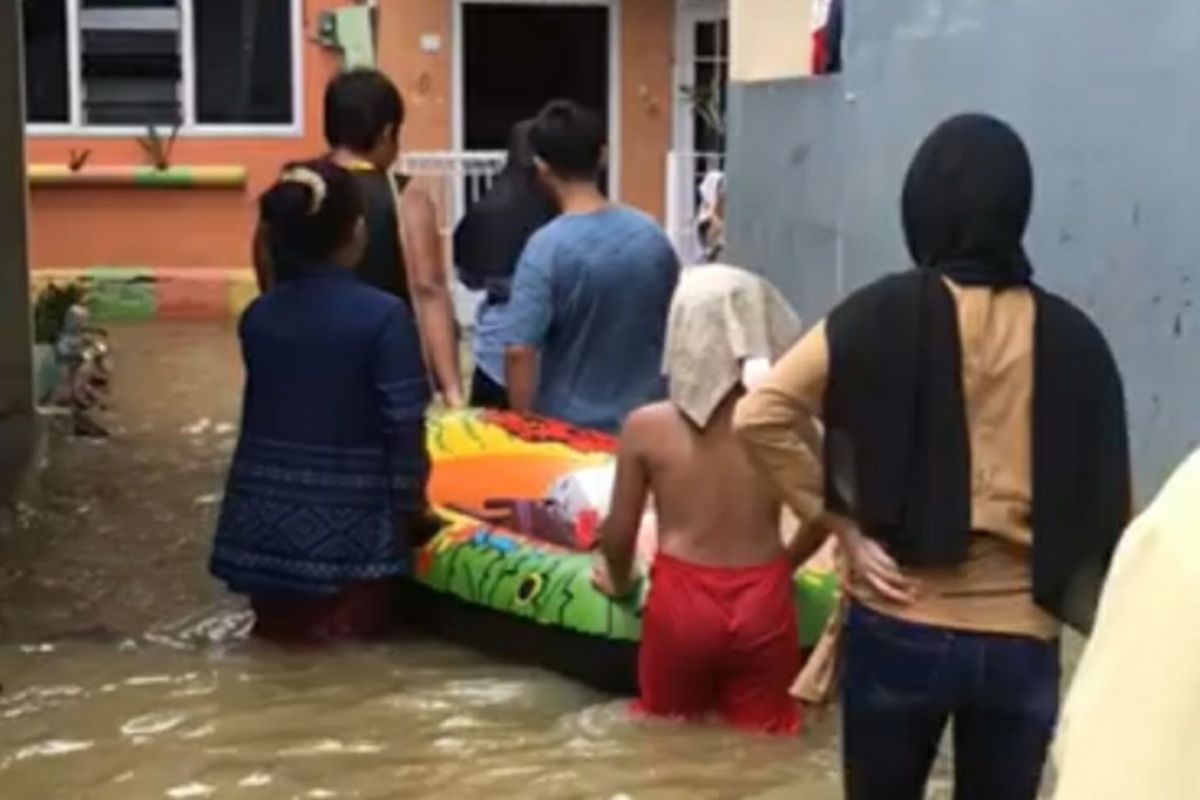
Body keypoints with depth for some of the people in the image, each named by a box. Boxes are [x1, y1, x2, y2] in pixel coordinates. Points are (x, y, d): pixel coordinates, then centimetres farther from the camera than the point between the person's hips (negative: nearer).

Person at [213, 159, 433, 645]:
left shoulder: (257, 315, 1)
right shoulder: (383, 316, -14)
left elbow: (263, 412, 8)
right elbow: (403, 427, -12)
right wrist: (412, 507, 0)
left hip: (266, 522, 4)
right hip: (347, 527, -4)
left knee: (279, 626, 23)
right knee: (355, 627, 15)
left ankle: (286, 620, 1)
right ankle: (334, 626, -6)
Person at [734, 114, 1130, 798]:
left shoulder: (883, 315, -9)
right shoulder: (1071, 337, -2)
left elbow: (762, 415, -15)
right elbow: (1107, 505, 1)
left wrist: (845, 524, -7)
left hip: (900, 627, -1)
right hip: (1021, 638, 2)